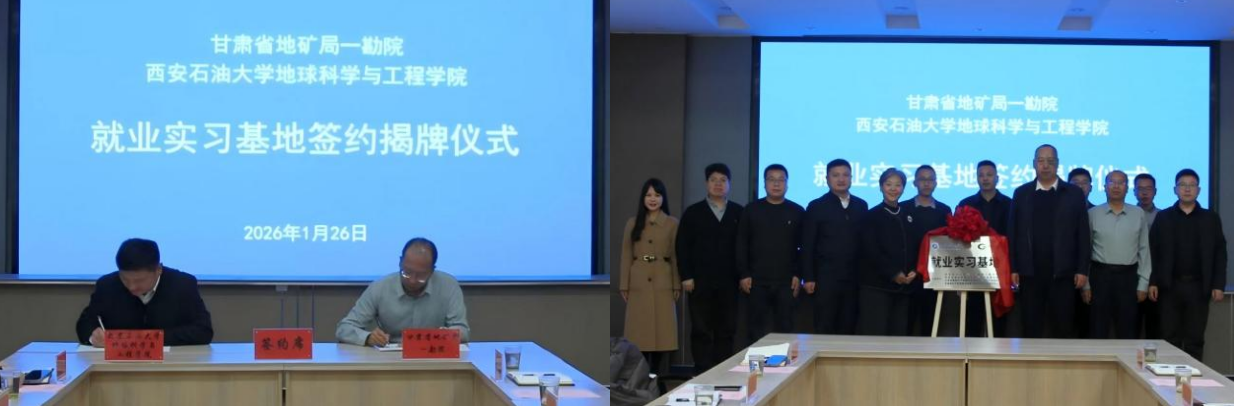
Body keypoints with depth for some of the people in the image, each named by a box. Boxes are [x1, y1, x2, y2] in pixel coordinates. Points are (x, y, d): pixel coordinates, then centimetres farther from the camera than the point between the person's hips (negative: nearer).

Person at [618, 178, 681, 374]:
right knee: (640, 334, 1)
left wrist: (677, 286, -2)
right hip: (638, 285, 1)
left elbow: (676, 256, 3)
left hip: (663, 284, -1)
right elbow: (626, 256, 6)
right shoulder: (632, 223, 7)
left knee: (662, 333, -1)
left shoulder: (672, 224, 4)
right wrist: (624, 286, 1)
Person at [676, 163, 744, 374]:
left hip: (729, 283, 0)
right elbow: (682, 246, 4)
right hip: (700, 282, 0)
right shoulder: (693, 212, 8)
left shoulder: (739, 213, 7)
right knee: (701, 331, 0)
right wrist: (686, 277, -5)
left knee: (726, 331, 2)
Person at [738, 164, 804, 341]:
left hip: (786, 281, 0)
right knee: (756, 328, 2)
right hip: (757, 280, 0)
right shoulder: (751, 210, 6)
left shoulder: (797, 212, 5)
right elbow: (741, 245, 4)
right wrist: (743, 274, -3)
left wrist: (798, 274, -4)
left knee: (784, 328, 2)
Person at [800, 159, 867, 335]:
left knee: (848, 328, 5)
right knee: (824, 329, -2)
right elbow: (807, 245, -1)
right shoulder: (816, 207, 1)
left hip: (854, 277, 3)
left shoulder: (861, 206, 10)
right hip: (826, 277, -3)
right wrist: (808, 278, -7)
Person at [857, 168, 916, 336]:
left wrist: (914, 271, -5)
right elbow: (871, 251, -7)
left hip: (904, 285, 5)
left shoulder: (908, 215, 15)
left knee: (899, 333, 2)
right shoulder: (872, 216, 1)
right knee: (874, 334, -10)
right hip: (876, 285, -5)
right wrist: (893, 274, -13)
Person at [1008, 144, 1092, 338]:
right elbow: (1013, 233, 7)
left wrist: (1082, 270, -3)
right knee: (1031, 328, 4)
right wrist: (1012, 268, 0)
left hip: (1063, 272, -1)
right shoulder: (1021, 193, 8)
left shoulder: (1074, 193, 5)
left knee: (1063, 329, 2)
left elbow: (1083, 235, 3)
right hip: (1030, 272, 1)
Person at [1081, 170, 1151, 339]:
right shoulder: (1093, 214, 3)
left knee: (1127, 332, 6)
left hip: (1128, 276, 1)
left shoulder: (1139, 214, 5)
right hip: (1100, 275, -1)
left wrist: (1143, 283, 1)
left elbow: (1144, 250, 6)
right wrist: (1085, 284, -1)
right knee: (1098, 331, 2)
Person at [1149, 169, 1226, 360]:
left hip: (1199, 287, 0)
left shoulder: (1211, 218, 7)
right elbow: (1154, 251, 3)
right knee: (1170, 339, 1)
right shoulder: (1163, 217, 6)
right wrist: (1152, 282, -4)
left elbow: (1219, 253, 4)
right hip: (1170, 286, 0)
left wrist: (1219, 285, -3)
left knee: (1195, 340, 3)